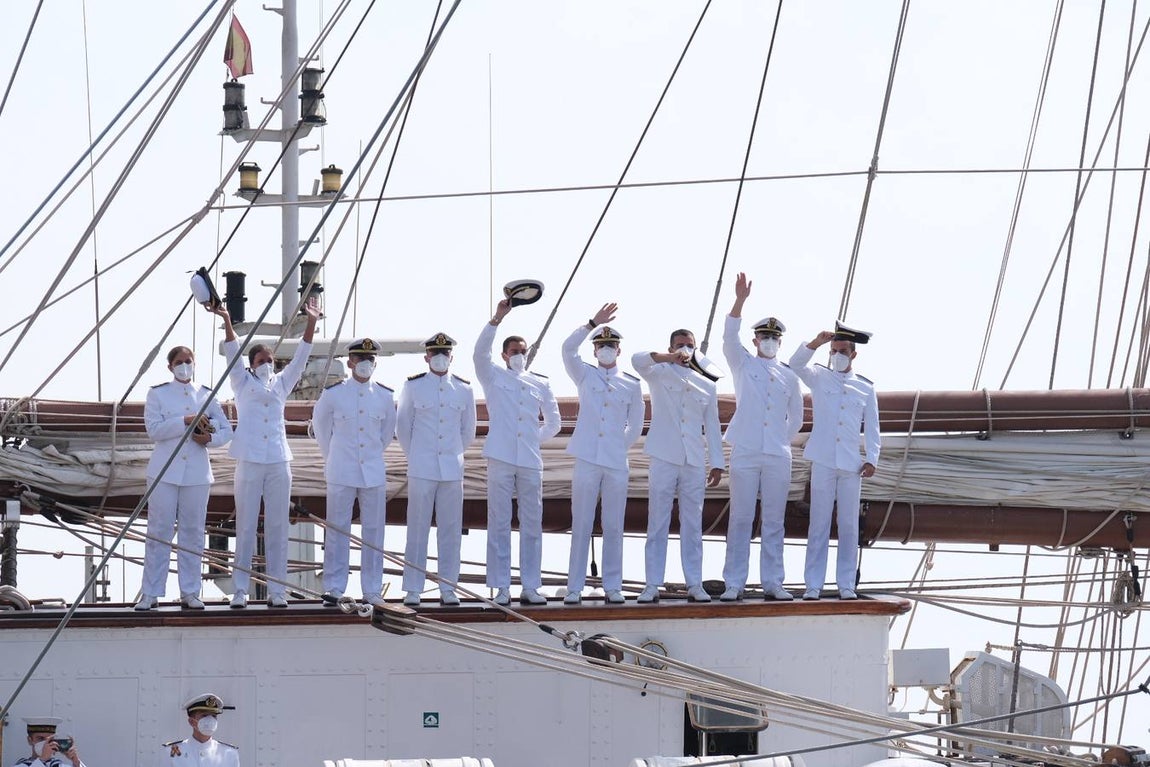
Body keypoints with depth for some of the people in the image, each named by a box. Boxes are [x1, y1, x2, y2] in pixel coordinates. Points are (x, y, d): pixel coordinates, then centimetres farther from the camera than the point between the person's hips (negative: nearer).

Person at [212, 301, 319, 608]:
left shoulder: (281, 384, 14)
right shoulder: (243, 383, 8)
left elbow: (300, 356, 6)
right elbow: (233, 352, -5)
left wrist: (311, 322, -6)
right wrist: (227, 322, -20)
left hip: (278, 462, 2)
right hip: (249, 461, -2)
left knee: (277, 527, 3)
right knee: (246, 528, -1)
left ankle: (276, 590, 5)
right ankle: (240, 590, 1)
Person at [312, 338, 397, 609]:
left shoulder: (385, 397, 4)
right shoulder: (333, 394, -3)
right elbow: (320, 425, 12)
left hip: (374, 473, 2)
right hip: (341, 473, -2)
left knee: (374, 532, 4)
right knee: (337, 532, 0)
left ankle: (372, 590, 10)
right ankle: (333, 589, 6)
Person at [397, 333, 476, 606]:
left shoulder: (464, 388, 7)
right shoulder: (413, 386, 2)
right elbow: (403, 427, 9)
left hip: (452, 468, 2)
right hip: (421, 469, -2)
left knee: (451, 529, 3)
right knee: (418, 528, -1)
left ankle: (448, 588, 10)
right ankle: (413, 590, 2)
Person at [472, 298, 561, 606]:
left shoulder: (540, 384, 16)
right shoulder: (494, 377, 7)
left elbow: (553, 421, 25)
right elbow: (480, 353, -12)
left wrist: (537, 439, 12)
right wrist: (497, 319, -20)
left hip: (530, 461, 3)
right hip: (501, 459, -3)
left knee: (532, 524, 3)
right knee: (499, 524, -2)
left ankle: (530, 587, 7)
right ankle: (501, 588, 0)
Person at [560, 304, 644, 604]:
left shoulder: (631, 384, 10)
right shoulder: (585, 375, 7)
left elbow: (635, 425, 19)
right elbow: (568, 348, -10)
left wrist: (621, 445, 12)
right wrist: (593, 323, -14)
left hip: (616, 463, 1)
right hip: (587, 460, -1)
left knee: (614, 528, 3)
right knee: (581, 526, -1)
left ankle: (612, 587, 8)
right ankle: (574, 588, 1)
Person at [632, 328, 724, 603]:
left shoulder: (706, 386, 16)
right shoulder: (660, 374, 7)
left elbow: (712, 426, 15)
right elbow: (637, 360, -13)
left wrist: (717, 463, 9)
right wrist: (669, 358, -28)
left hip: (694, 463, 3)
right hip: (664, 459, -3)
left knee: (693, 525, 2)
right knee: (657, 525, -3)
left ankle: (694, 584, 4)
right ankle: (652, 585, -3)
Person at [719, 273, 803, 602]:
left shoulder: (789, 376, 14)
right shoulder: (743, 365, 7)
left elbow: (796, 417, 24)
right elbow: (729, 336, -11)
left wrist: (784, 440, 12)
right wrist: (740, 301, -23)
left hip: (778, 456, 2)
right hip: (745, 454, -2)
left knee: (774, 522, 3)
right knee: (740, 520, -3)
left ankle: (772, 584, 6)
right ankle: (733, 584, -3)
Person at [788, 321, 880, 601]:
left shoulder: (866, 388, 11)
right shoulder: (820, 378, 8)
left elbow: (872, 428, 10)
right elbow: (796, 365, -10)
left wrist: (871, 459, -1)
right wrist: (815, 344, -25)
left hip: (851, 464, 1)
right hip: (823, 462, -1)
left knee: (849, 526, 2)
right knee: (819, 525, -2)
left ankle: (846, 585, 6)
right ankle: (813, 585, -1)